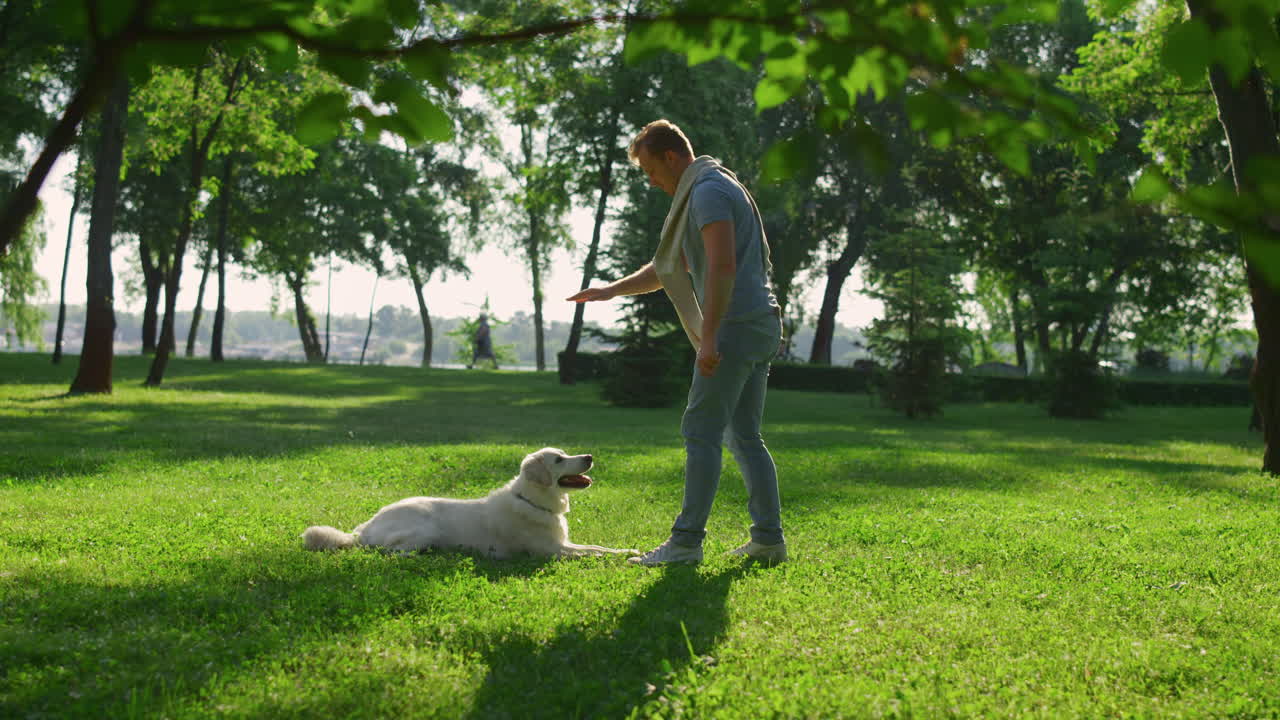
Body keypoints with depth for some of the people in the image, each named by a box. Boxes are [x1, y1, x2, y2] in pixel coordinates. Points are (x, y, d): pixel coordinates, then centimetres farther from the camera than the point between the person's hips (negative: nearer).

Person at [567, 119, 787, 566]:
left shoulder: (708, 191, -10)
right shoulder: (717, 187, 24)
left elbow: (723, 266, -22)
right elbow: (671, 268, 30)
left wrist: (708, 336, -23)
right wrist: (612, 290, 27)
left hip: (736, 326, -10)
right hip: (761, 327, 10)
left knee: (701, 432, -7)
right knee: (744, 436, 11)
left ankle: (687, 541, -5)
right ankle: (769, 539, 11)